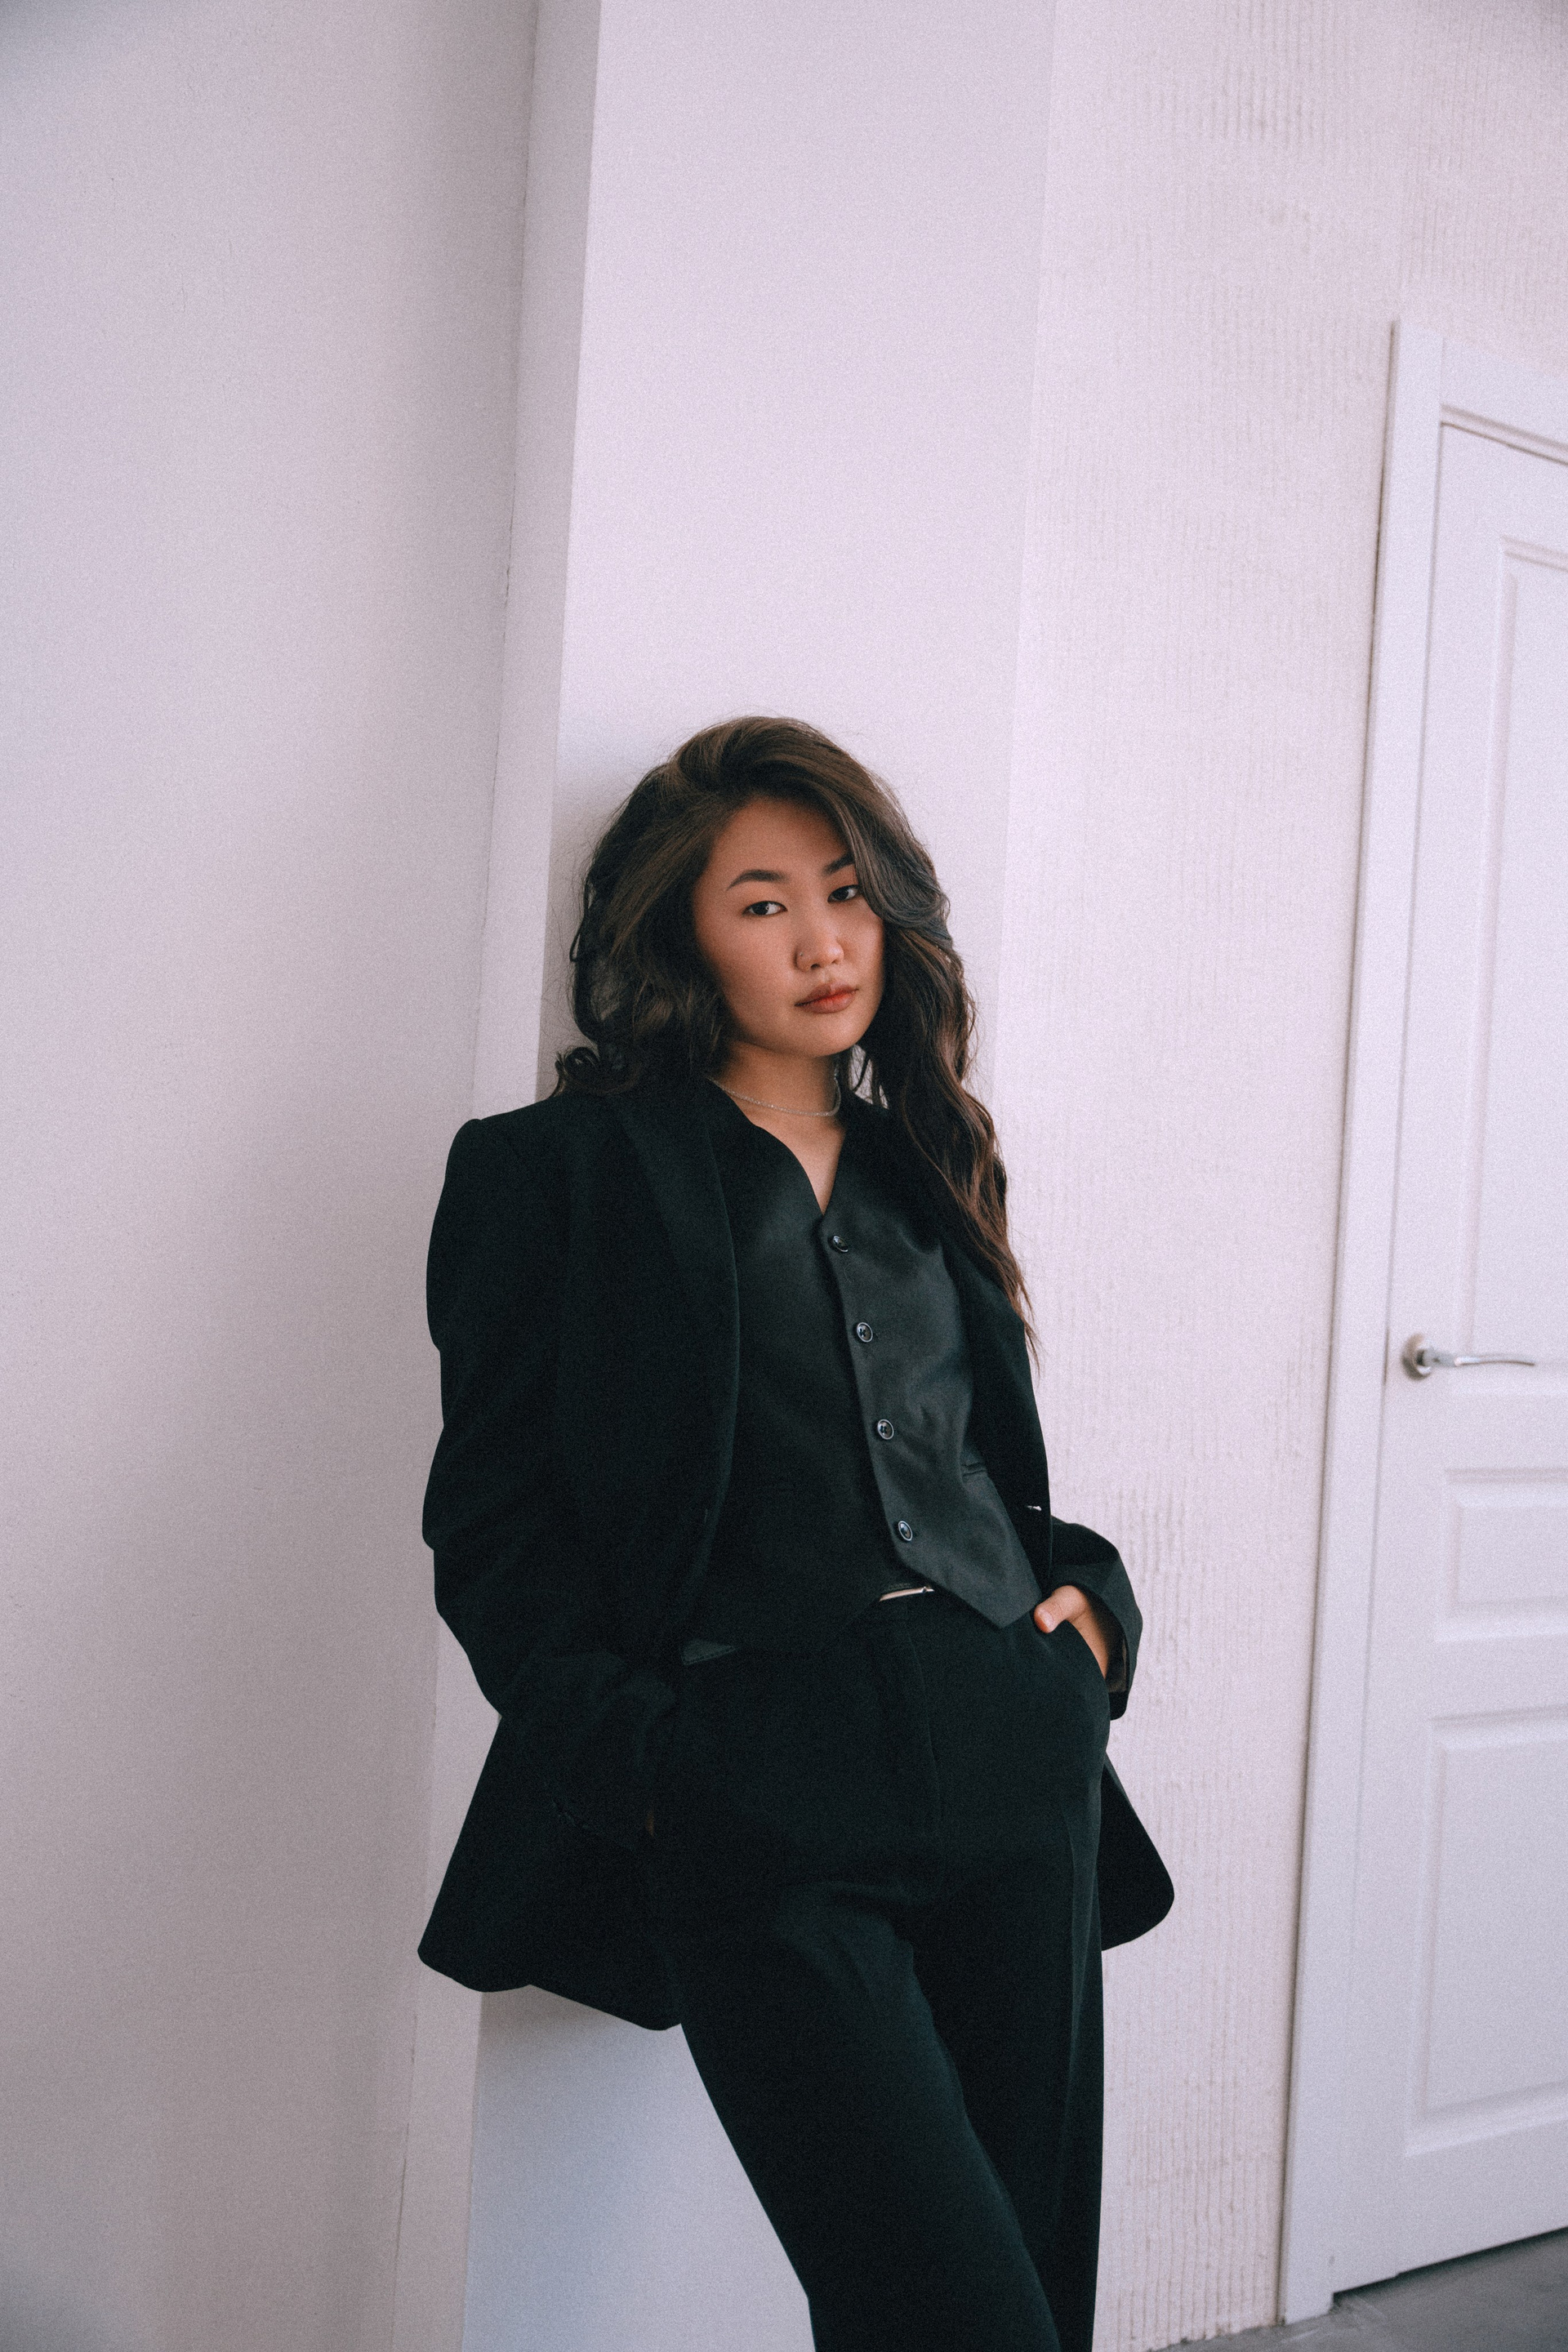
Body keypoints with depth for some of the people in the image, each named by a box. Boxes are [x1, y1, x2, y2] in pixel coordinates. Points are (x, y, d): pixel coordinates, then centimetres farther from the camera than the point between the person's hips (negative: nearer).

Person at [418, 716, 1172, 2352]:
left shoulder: (928, 1168, 20)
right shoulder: (558, 1168, 4)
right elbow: (490, 1526, -1)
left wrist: (1089, 1591, 8)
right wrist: (632, 1757, -13)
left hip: (1017, 1755, 6)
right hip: (753, 1783, -5)